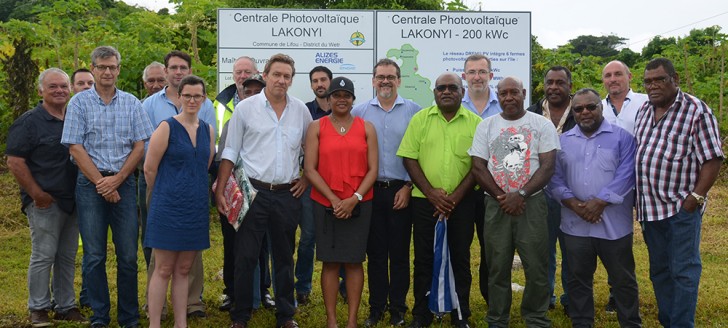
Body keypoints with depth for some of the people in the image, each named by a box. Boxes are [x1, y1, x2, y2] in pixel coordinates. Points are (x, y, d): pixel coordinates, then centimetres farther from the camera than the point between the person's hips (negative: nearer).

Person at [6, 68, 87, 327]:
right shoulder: (29, 121, -6)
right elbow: (14, 162, -10)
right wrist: (37, 194, -14)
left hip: (72, 201, 6)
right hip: (45, 201, -6)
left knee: (68, 257, 12)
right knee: (43, 256, -1)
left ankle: (66, 306, 22)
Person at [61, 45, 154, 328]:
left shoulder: (131, 103, 8)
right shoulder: (79, 103, 3)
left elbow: (140, 146, 3)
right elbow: (75, 147, -3)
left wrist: (117, 179, -8)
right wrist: (101, 182, -9)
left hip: (124, 182, 1)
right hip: (90, 183, -1)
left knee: (128, 255, 2)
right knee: (94, 255, 3)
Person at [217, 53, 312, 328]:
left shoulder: (301, 110, 7)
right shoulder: (245, 108, 0)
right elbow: (230, 152, 1)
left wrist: (306, 178, 8)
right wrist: (220, 190, -5)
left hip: (288, 194, 2)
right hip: (254, 191, -2)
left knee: (284, 256, 12)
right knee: (245, 256, 0)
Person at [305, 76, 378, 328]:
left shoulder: (366, 128, 6)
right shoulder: (316, 127, 3)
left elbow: (372, 169, 1)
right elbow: (310, 169, -3)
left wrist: (355, 198, -11)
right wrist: (333, 199, -10)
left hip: (358, 204, 1)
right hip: (325, 204, -1)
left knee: (354, 261, 3)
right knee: (330, 262, 3)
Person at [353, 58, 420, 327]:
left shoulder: (413, 111, 1)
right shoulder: (360, 112, 6)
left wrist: (409, 187, -5)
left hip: (401, 192, -1)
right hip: (370, 191, 1)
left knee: (400, 252, 5)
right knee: (375, 252, 8)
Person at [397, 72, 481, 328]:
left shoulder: (475, 123, 1)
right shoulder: (420, 119, 2)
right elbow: (409, 158, -2)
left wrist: (456, 196, -10)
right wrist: (430, 192, -11)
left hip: (462, 202, 0)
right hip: (424, 201, 0)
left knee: (460, 258, 8)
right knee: (424, 259, 7)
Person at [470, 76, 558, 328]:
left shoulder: (542, 125, 2)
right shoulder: (486, 126, 7)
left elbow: (547, 167, -5)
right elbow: (478, 168, 2)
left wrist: (521, 195, -15)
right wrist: (502, 198, -8)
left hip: (532, 204, -1)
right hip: (496, 205, 2)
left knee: (536, 268, 2)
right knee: (497, 267, 8)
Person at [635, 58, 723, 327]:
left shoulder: (696, 111, -8)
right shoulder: (644, 111, 11)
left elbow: (712, 159, -11)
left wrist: (696, 198, -17)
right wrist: (637, 198, 10)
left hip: (681, 207, -7)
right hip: (650, 207, 7)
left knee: (684, 272, -1)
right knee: (659, 270, 15)